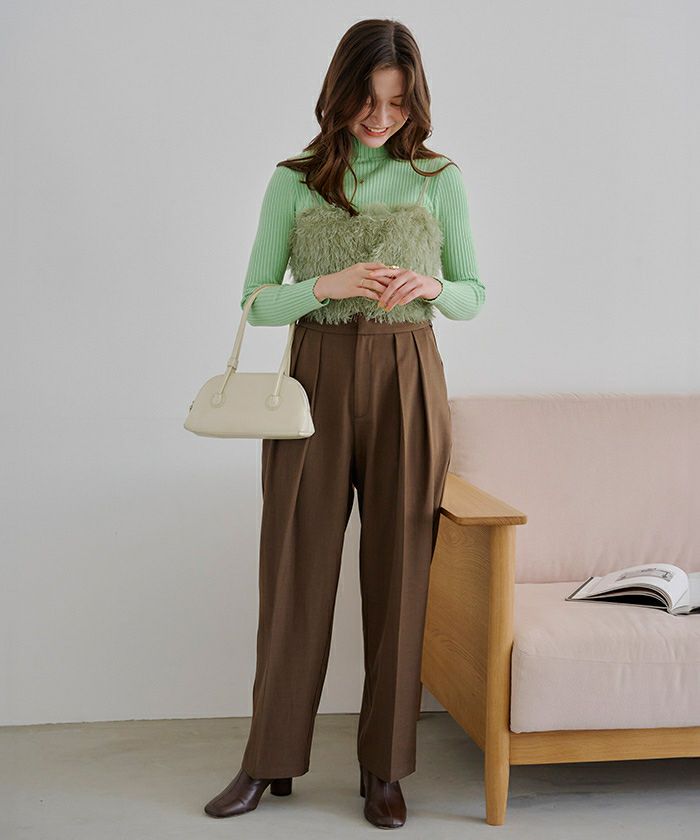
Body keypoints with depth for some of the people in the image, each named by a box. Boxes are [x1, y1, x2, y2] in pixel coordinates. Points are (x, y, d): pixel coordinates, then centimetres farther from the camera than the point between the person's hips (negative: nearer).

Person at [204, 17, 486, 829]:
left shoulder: (439, 181, 6)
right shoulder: (294, 181, 4)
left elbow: (475, 295, 10)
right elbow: (255, 300, 2)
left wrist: (432, 287, -13)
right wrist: (326, 286, -16)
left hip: (407, 383, 0)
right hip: (317, 378, 0)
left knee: (398, 572, 3)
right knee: (295, 568, 3)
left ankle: (384, 766, 18)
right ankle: (269, 759, 18)